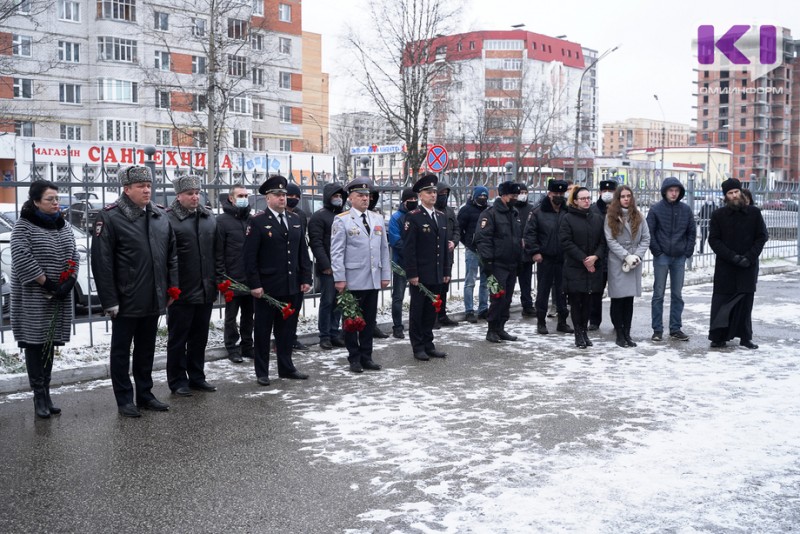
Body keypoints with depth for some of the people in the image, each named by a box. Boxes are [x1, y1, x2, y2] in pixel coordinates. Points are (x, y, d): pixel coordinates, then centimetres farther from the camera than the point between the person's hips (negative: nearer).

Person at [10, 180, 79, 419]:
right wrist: (47, 285, -18)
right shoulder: (24, 226, -8)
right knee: (35, 343, -1)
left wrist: (68, 283, -6)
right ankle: (39, 397, 4)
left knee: (49, 344, 9)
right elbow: (22, 259, -16)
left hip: (59, 298, 5)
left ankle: (46, 394, 15)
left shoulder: (64, 226, 10)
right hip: (33, 298, -5)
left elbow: (73, 256, 9)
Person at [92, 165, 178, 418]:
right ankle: (125, 400, 18)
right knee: (121, 351, 8)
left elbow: (172, 255, 14)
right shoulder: (110, 217, -11)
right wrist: (109, 300, -15)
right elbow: (102, 262, -14)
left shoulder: (160, 216, 7)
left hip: (154, 300, 6)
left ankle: (145, 394, 28)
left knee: (146, 350, 16)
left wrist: (172, 287, 8)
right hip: (126, 301, -5)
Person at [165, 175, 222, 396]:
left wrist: (219, 277, 10)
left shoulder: (208, 217, 11)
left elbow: (216, 251, 15)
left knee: (200, 337, 15)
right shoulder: (169, 219, -9)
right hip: (181, 292, -6)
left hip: (206, 290, 6)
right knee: (178, 338, 6)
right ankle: (178, 381, 16)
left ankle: (197, 376, 27)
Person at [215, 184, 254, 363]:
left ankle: (247, 346, 23)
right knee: (231, 316, 6)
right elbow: (218, 251, -8)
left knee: (248, 315, 12)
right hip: (233, 279, -4)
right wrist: (222, 278, -13)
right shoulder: (222, 220, -5)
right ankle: (232, 348, 15)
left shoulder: (252, 220, 9)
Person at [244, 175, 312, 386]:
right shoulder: (258, 222, -6)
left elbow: (303, 252, 13)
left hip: (291, 286, 5)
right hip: (266, 287, -5)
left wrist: (306, 278, 6)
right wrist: (254, 284, -14)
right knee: (263, 331, 5)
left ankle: (286, 367, 24)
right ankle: (262, 372, 15)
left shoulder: (296, 220, 11)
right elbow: (250, 256, -9)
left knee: (287, 329, 12)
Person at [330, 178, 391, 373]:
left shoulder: (377, 219, 12)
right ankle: (354, 358, 14)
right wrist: (339, 278, -12)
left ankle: (366, 356, 20)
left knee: (369, 320, 10)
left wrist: (385, 275, 8)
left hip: (373, 280, 5)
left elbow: (384, 249, 13)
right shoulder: (341, 220, -3)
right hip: (353, 281, -5)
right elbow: (336, 252, -7)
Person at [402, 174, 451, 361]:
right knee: (417, 311, 4)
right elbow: (408, 248, -11)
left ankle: (428, 345, 22)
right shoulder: (413, 217, -8)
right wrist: (412, 274, -15)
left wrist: (446, 271, 11)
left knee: (431, 310, 12)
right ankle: (418, 347, 13)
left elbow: (444, 246, 14)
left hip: (437, 275, 6)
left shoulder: (442, 217, 12)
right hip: (420, 275, -6)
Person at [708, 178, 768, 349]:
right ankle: (718, 337, 5)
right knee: (721, 301, -1)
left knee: (746, 302, 4)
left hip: (748, 266, 1)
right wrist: (733, 257, -13)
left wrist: (749, 257, -9)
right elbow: (714, 240, -1)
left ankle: (745, 337, 13)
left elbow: (762, 237, 5)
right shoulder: (718, 215, 2)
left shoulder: (754, 213, 5)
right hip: (725, 266, -1)